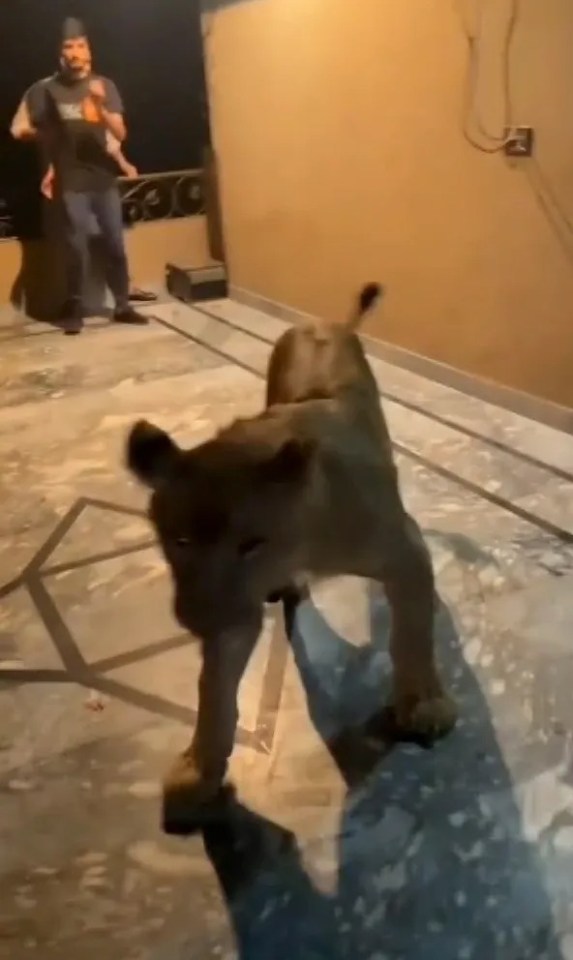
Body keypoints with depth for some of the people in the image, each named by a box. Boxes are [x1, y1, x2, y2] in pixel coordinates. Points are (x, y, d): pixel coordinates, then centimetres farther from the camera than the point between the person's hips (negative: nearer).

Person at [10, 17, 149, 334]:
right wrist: (51, 137, 12)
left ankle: (122, 306, 14)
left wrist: (101, 107, -22)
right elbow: (20, 128, 5)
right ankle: (74, 309, 9)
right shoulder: (47, 89, -3)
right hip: (72, 183, -2)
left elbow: (120, 134, -7)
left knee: (115, 244, 4)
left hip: (105, 179, 2)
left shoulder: (105, 85, 3)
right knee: (77, 247, -3)